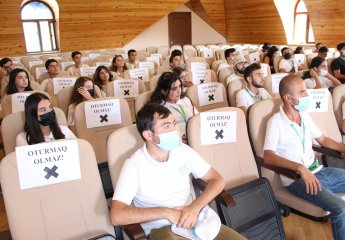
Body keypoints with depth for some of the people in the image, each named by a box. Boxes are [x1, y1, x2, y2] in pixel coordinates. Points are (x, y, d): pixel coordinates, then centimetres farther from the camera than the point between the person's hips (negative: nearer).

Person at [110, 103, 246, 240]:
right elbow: (117, 216, -18)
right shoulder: (134, 165, -11)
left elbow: (217, 180, 4)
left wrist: (194, 208, -14)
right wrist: (166, 212, -19)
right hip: (161, 229, -4)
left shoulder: (183, 150, 1)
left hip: (194, 218, 4)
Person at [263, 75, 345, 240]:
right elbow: (268, 157, -22)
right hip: (297, 179, -8)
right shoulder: (276, 122, -12)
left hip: (319, 171, 8)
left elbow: (322, 139, 20)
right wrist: (300, 168, -32)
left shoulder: (304, 115, 10)